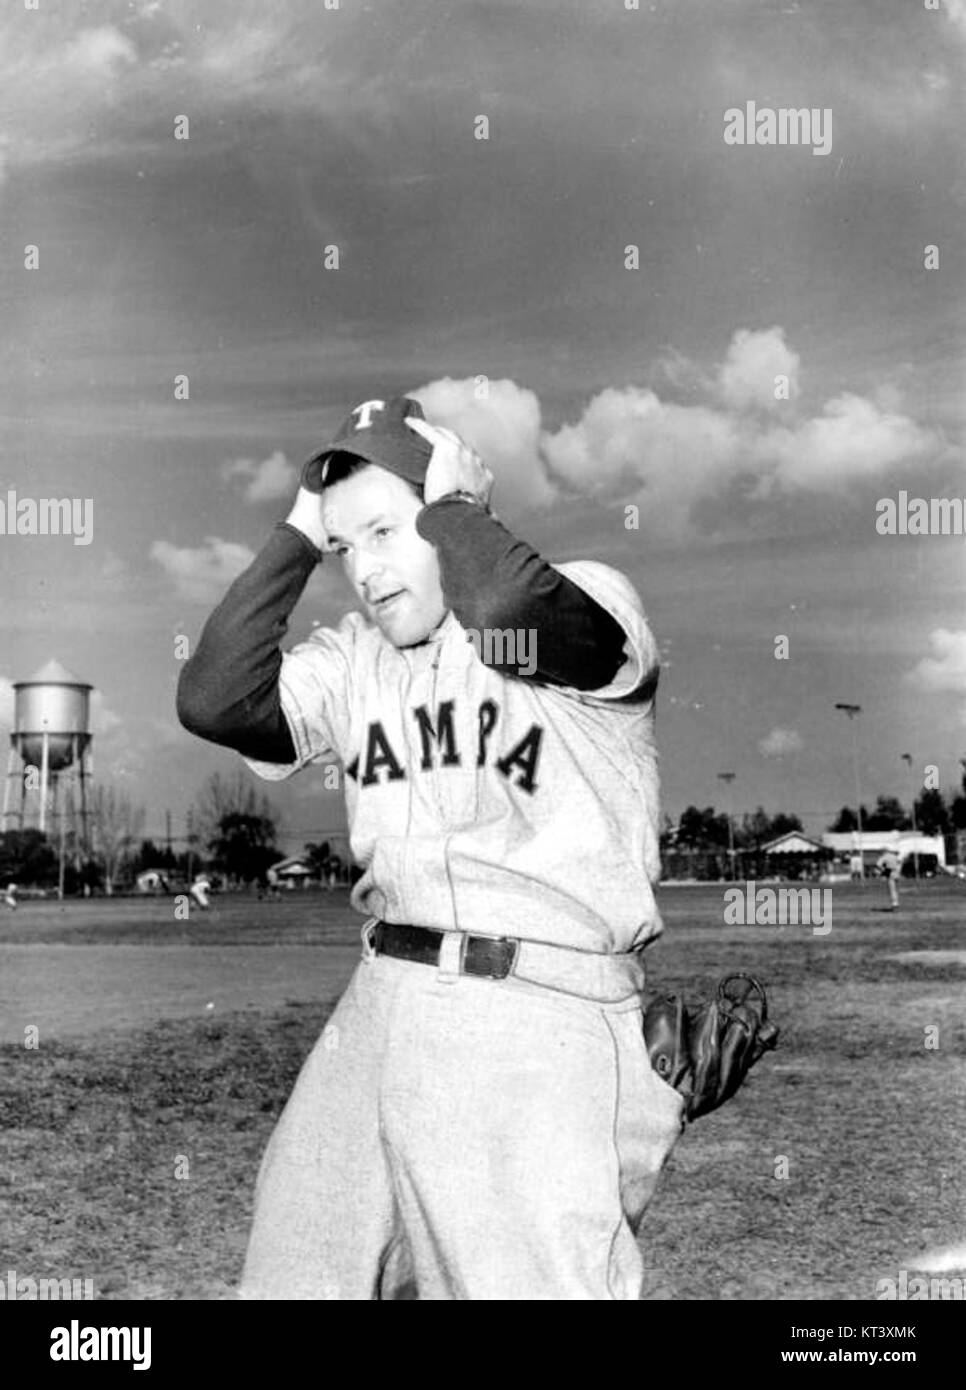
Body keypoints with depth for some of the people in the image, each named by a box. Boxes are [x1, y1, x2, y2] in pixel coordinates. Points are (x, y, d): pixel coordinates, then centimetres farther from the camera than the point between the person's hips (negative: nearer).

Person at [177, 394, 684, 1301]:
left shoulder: (588, 602, -3)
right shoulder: (355, 659, 13)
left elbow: (507, 609, -25)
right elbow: (215, 701, 0)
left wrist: (443, 494, -7)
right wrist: (300, 534, 4)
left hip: (542, 1016, -6)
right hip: (382, 1006, 6)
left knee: (526, 1279, -7)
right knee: (292, 1265, 14)